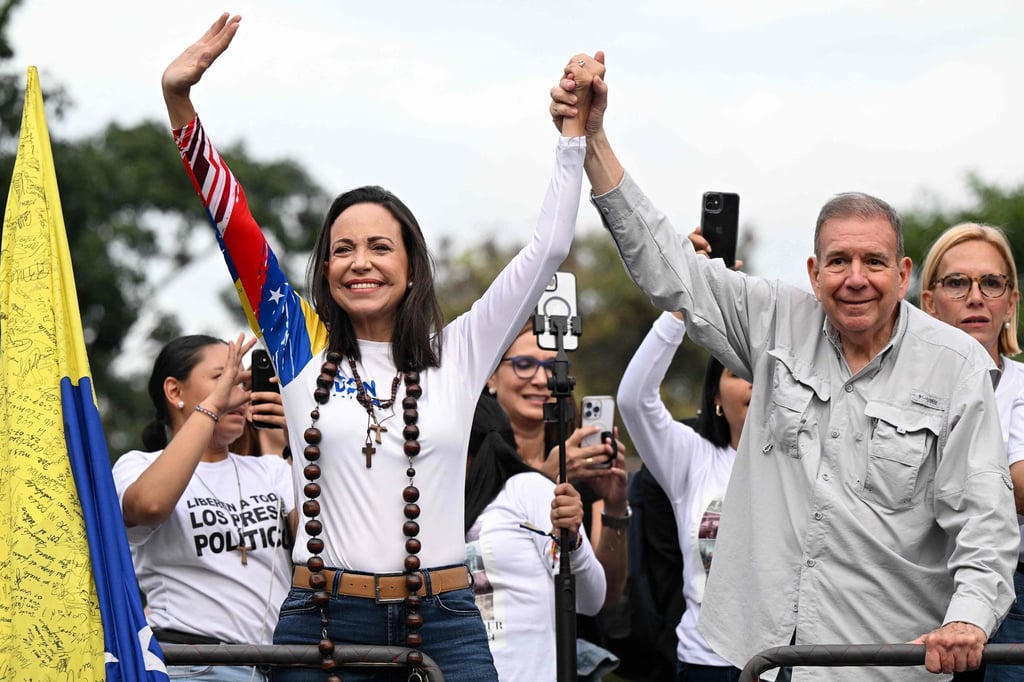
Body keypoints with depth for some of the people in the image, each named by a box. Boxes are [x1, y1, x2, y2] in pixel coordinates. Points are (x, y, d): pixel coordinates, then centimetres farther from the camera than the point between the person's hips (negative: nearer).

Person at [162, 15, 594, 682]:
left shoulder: (457, 353, 8)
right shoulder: (302, 349, 8)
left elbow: (548, 249, 7)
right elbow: (234, 224, 2)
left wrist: (575, 134, 1)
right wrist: (179, 102, -5)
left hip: (442, 623, 0)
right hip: (320, 619, 0)